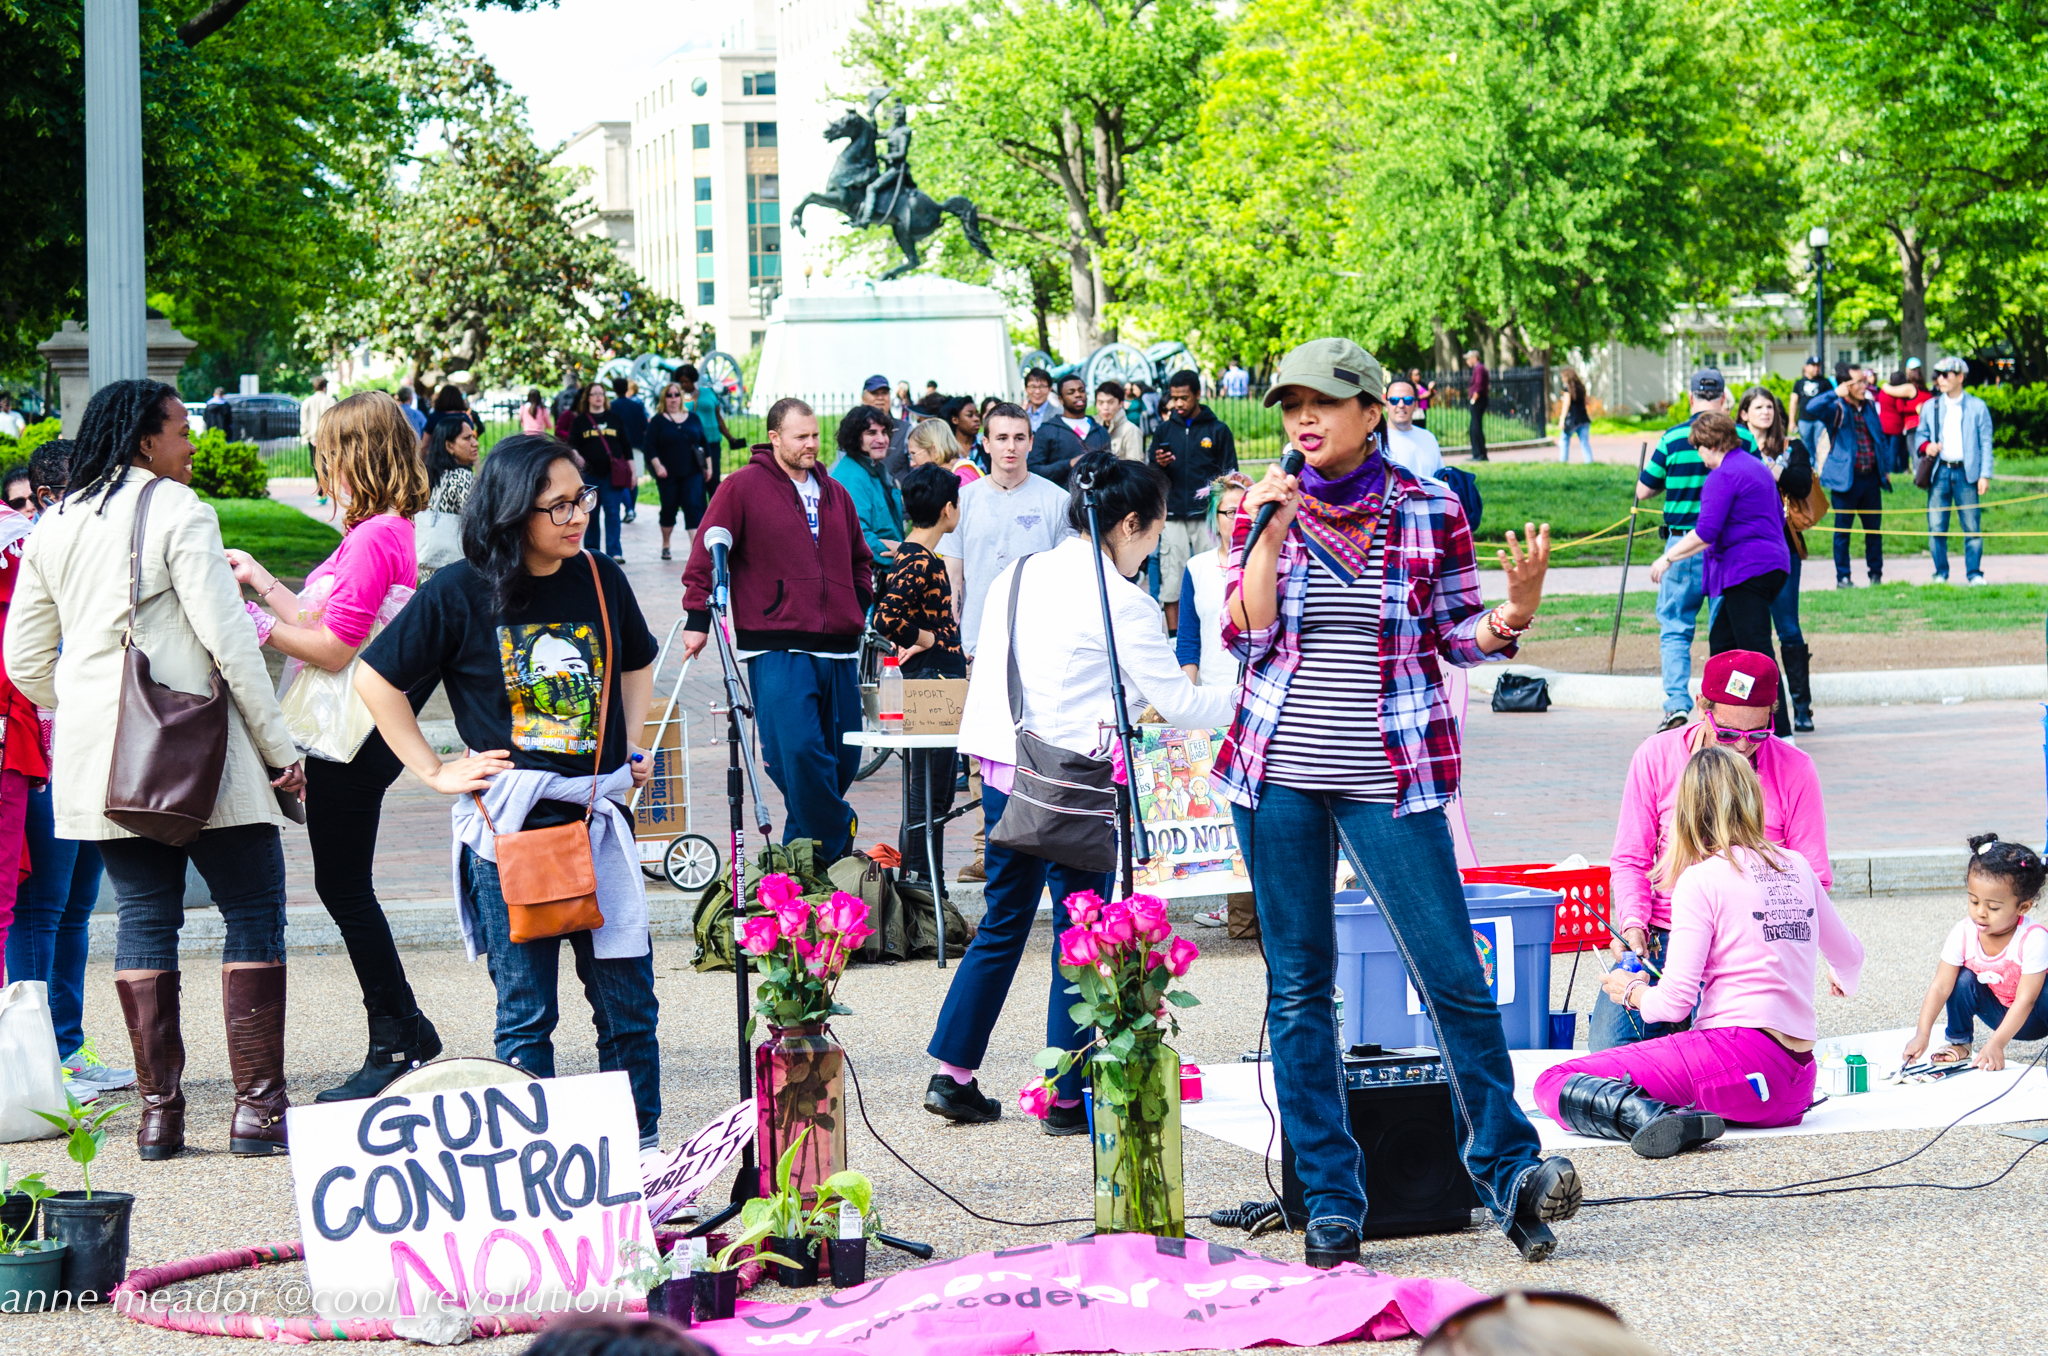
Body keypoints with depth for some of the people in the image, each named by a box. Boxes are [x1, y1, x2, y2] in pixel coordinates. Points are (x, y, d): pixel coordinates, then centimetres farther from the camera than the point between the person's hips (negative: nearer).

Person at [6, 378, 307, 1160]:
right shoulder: (176, 510, -8)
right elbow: (226, 636, -13)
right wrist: (279, 746, -8)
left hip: (100, 763, 6)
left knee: (144, 918, 9)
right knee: (254, 913, 0)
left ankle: (158, 1112, 6)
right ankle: (258, 1108, -4)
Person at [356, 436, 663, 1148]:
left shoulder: (600, 579, 7)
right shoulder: (459, 593, -5)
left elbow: (637, 667, 26)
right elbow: (375, 679, 3)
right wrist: (435, 771, 1)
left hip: (599, 816, 4)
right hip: (508, 826, -3)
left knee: (628, 1002, 5)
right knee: (527, 1012, 3)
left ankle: (643, 1151, 17)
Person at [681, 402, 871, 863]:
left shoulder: (834, 494, 18)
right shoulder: (743, 487, 0)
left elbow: (861, 561, 32)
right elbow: (706, 554, -1)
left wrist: (857, 607, 18)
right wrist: (698, 619, -5)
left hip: (838, 649, 6)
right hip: (778, 648, -6)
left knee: (842, 756, 5)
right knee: (797, 750, -19)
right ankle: (837, 848, -8)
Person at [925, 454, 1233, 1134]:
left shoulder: (1015, 576, 11)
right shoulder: (1121, 601, -10)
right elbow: (1178, 703, -6)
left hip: (1000, 768, 7)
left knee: (1002, 924, 16)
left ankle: (951, 1074, 15)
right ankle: (1067, 1098, 7)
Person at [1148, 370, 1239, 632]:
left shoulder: (1218, 430, 6)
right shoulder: (1164, 429, 13)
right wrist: (1160, 465, -6)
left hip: (1207, 517, -2)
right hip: (1173, 518, 2)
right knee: (1170, 583, -3)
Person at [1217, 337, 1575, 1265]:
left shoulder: (1428, 510, 2)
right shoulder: (1264, 509, 6)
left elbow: (1462, 636, 5)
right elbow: (1245, 637, -1)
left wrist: (1515, 611, -15)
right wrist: (1273, 537, -12)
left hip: (1388, 778, -2)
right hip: (1279, 773, 2)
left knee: (1453, 977, -7)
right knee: (1298, 988, 5)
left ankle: (1507, 1170, 5)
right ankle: (1330, 1202, 12)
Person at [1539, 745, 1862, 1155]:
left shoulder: (1701, 879, -5)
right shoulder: (1796, 866, 13)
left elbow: (1674, 1003, -9)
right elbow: (1850, 956, 28)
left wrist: (1633, 992, 14)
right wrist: (1842, 983, 53)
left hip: (1738, 1052, -7)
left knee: (1555, 1083, -9)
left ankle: (1657, 1118, -32)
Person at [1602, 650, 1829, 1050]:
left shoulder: (1793, 770, -1)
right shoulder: (1656, 757, 1)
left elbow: (1812, 880, 4)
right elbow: (1630, 859, 9)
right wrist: (1633, 923, -10)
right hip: (1662, 939, 1)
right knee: (1608, 1043, -20)